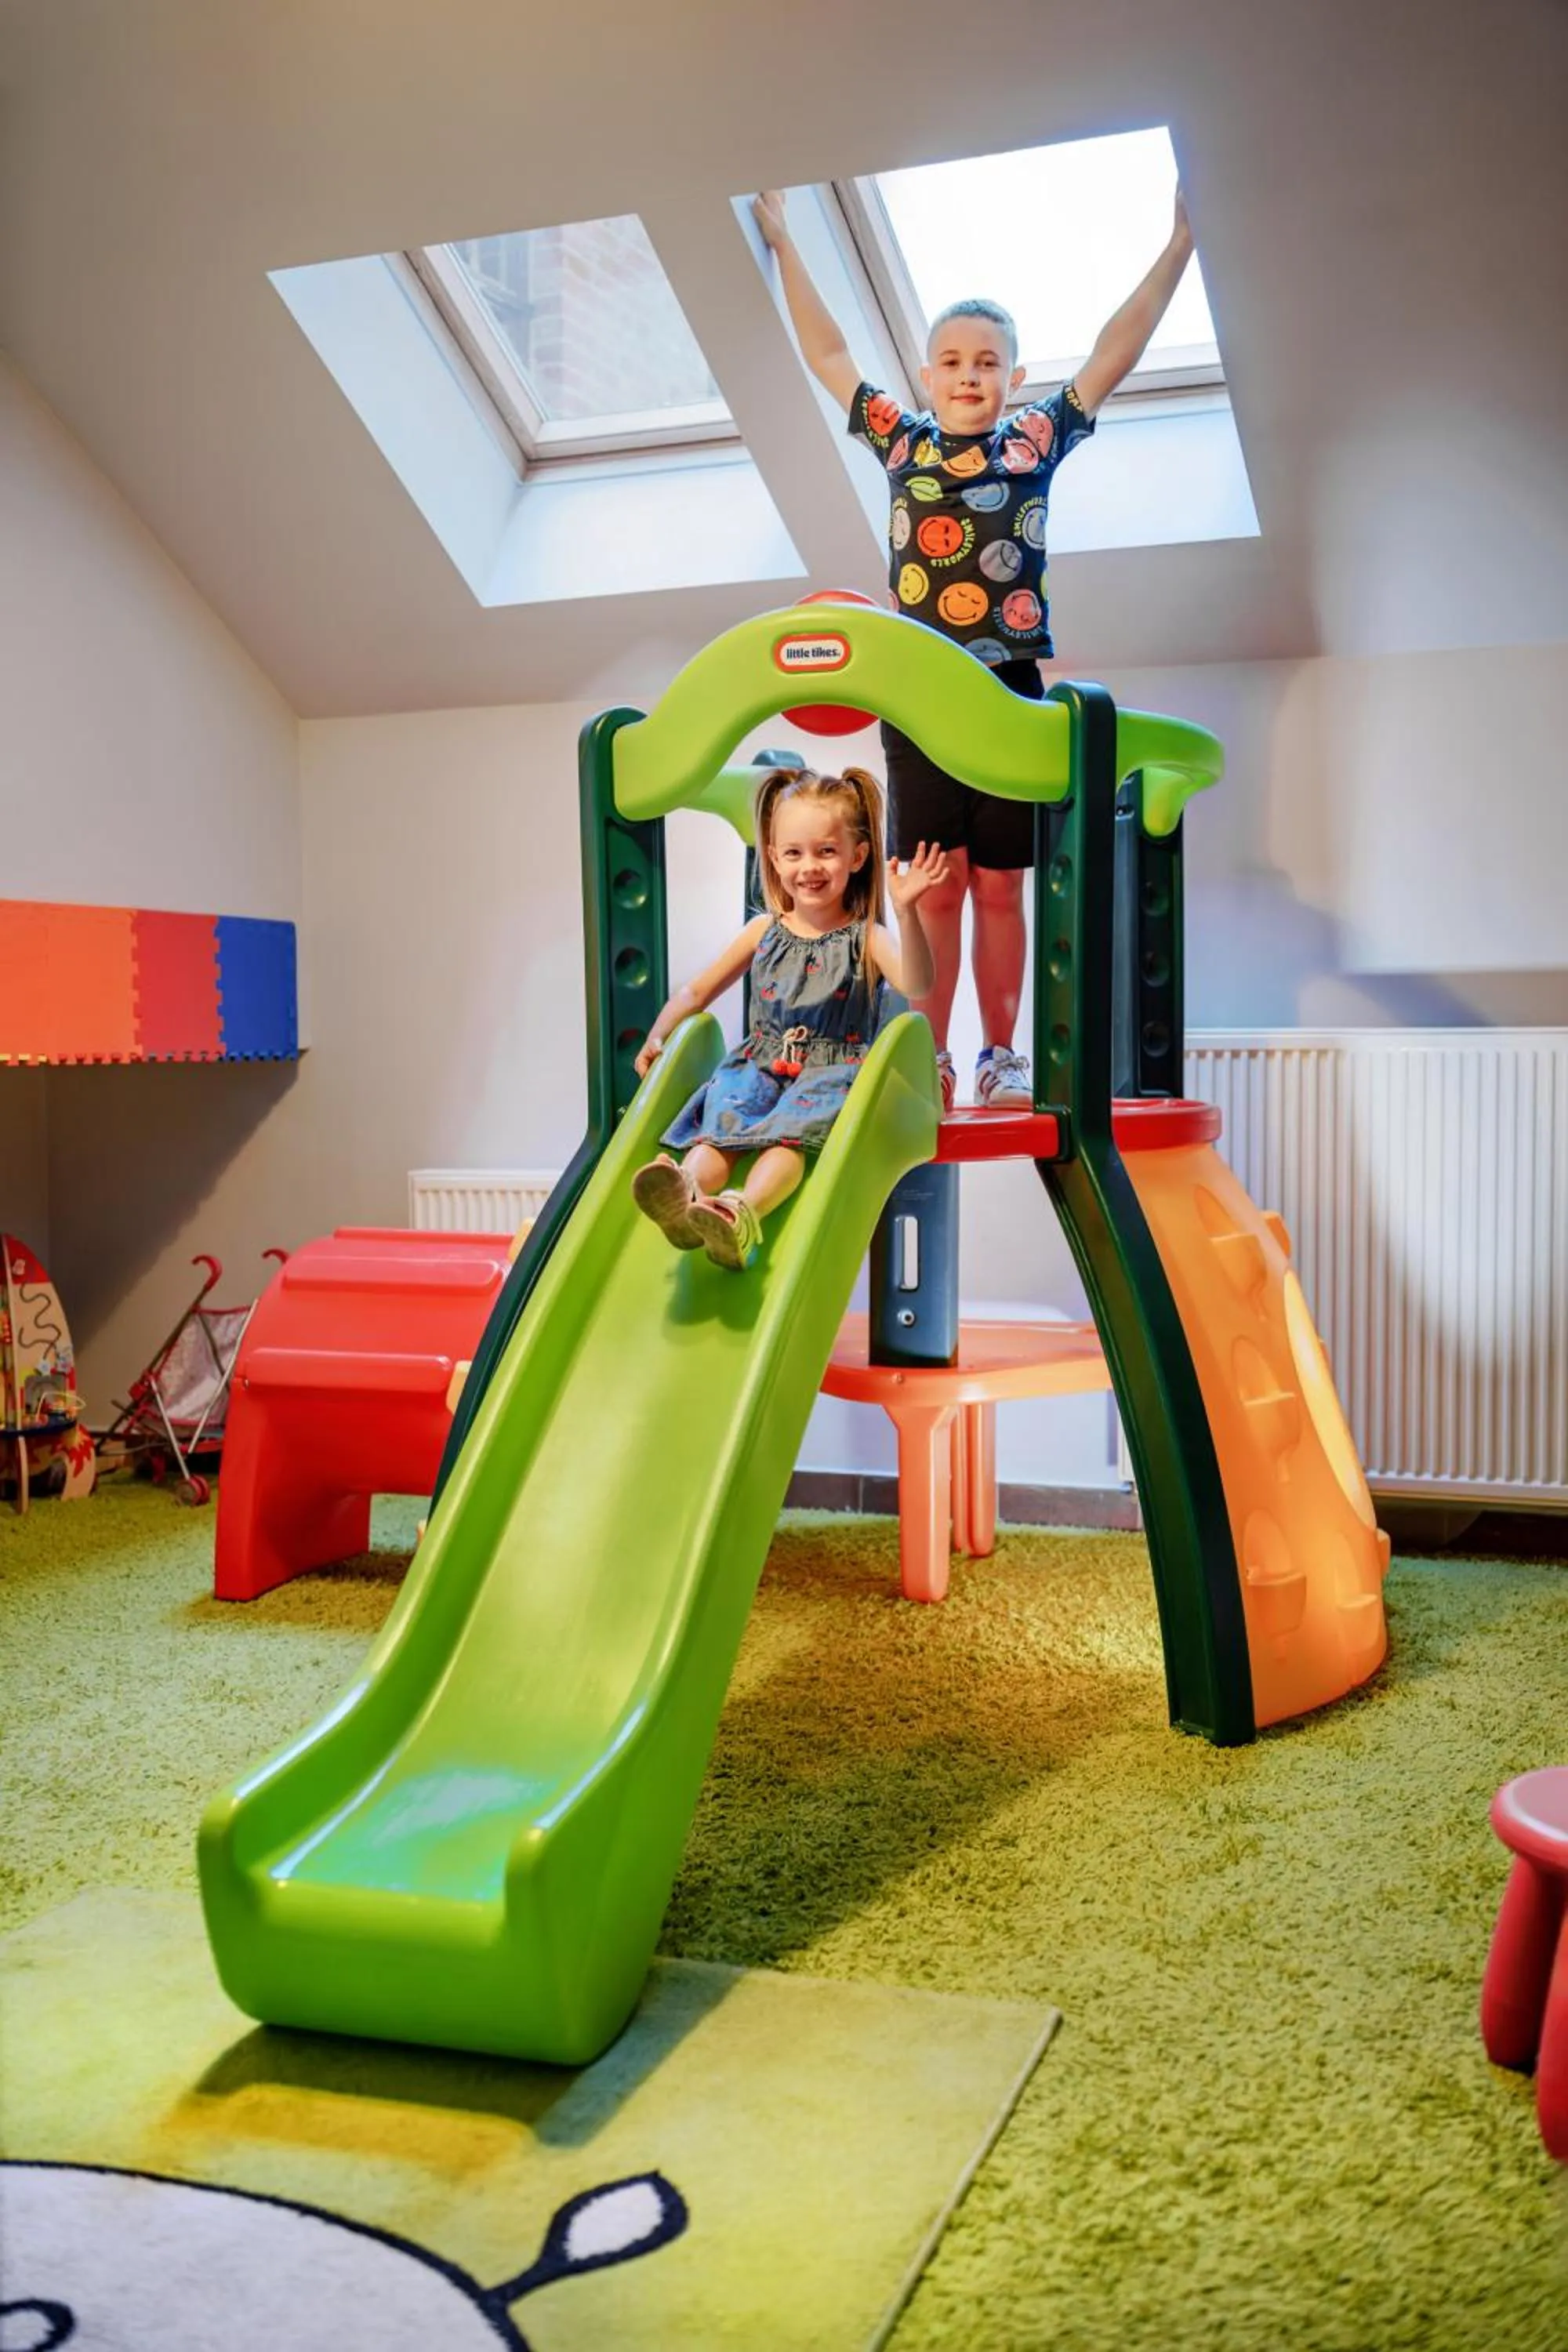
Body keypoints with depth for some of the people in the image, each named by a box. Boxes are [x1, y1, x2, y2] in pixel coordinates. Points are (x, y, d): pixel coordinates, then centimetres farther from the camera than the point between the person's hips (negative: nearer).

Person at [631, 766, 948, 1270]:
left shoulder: (865, 937, 3)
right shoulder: (765, 932, 15)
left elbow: (916, 986, -19)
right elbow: (697, 991, 23)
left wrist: (906, 912, -32)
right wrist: (657, 1038, 9)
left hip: (831, 1070, -4)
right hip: (760, 1062, 4)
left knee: (789, 1132, -34)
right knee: (723, 1121, -28)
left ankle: (743, 1212, -60)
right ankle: (684, 1193, -56)